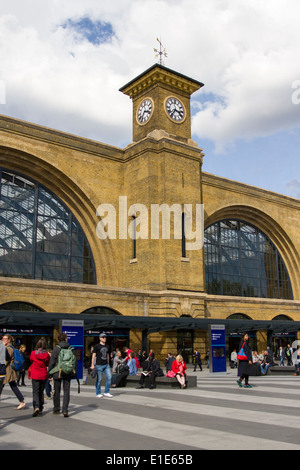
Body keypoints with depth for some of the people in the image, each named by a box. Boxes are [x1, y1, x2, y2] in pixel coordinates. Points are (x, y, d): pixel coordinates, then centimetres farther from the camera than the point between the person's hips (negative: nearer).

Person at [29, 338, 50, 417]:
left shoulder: (33, 353, -10)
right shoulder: (47, 354, -7)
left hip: (35, 375, -2)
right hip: (44, 375, 2)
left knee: (35, 392, 0)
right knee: (41, 391, 15)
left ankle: (36, 407, -21)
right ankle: (40, 409, 19)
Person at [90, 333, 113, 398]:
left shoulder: (107, 346, 14)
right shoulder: (97, 346, -3)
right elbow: (93, 355, -5)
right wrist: (92, 365, -10)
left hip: (106, 365, 5)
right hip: (99, 365, -5)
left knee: (109, 377, -4)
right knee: (99, 380, 1)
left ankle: (106, 392, 7)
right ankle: (98, 393, 14)